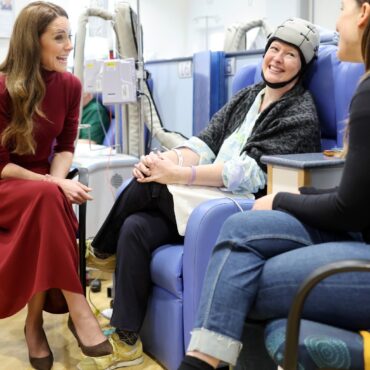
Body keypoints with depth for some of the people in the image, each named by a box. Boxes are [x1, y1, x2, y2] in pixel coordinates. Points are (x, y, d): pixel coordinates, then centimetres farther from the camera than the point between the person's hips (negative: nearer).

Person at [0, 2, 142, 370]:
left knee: (51, 200, -32)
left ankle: (35, 322, -18)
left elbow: (65, 147, 3)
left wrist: (57, 181, -18)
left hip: (40, 185, 4)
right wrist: (52, 186, -26)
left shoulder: (69, 85, -2)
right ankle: (77, 311, -30)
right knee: (47, 199, -36)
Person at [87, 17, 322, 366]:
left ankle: (102, 251, 5)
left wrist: (176, 174, -25)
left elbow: (251, 172, -18)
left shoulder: (300, 114, -6)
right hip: (208, 197, 6)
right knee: (135, 227, -19)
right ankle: (125, 335, -8)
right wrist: (166, 159, -16)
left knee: (148, 186, -22)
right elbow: (206, 142, 6)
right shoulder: (248, 96, 16)